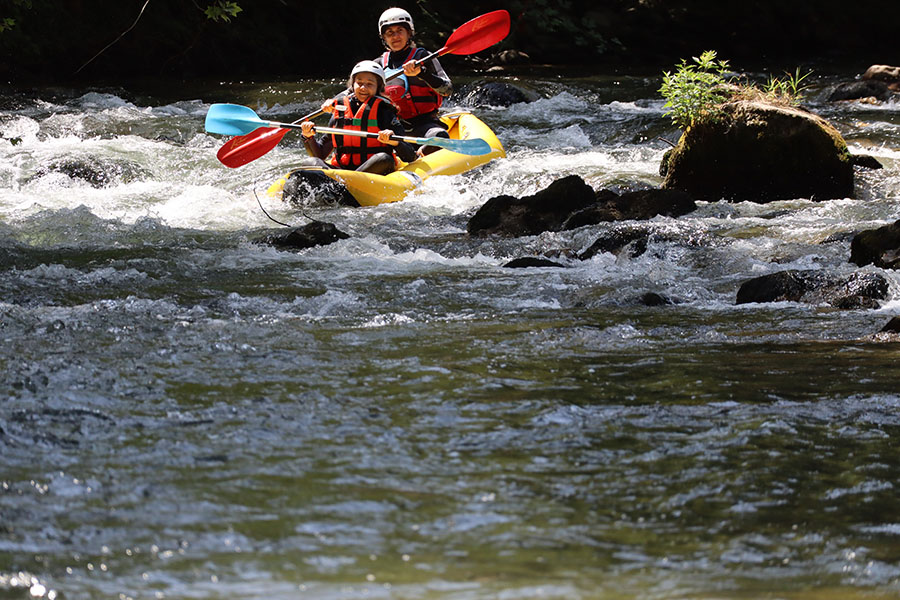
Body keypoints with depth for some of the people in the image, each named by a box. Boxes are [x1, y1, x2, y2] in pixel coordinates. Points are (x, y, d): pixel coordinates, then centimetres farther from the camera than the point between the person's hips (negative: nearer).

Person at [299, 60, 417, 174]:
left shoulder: (384, 111, 6)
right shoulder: (339, 112, 17)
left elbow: (410, 157, -3)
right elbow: (320, 154, 21)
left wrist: (394, 142, -23)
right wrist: (309, 137, 1)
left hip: (375, 170, -3)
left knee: (384, 159, -33)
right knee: (309, 163, -20)